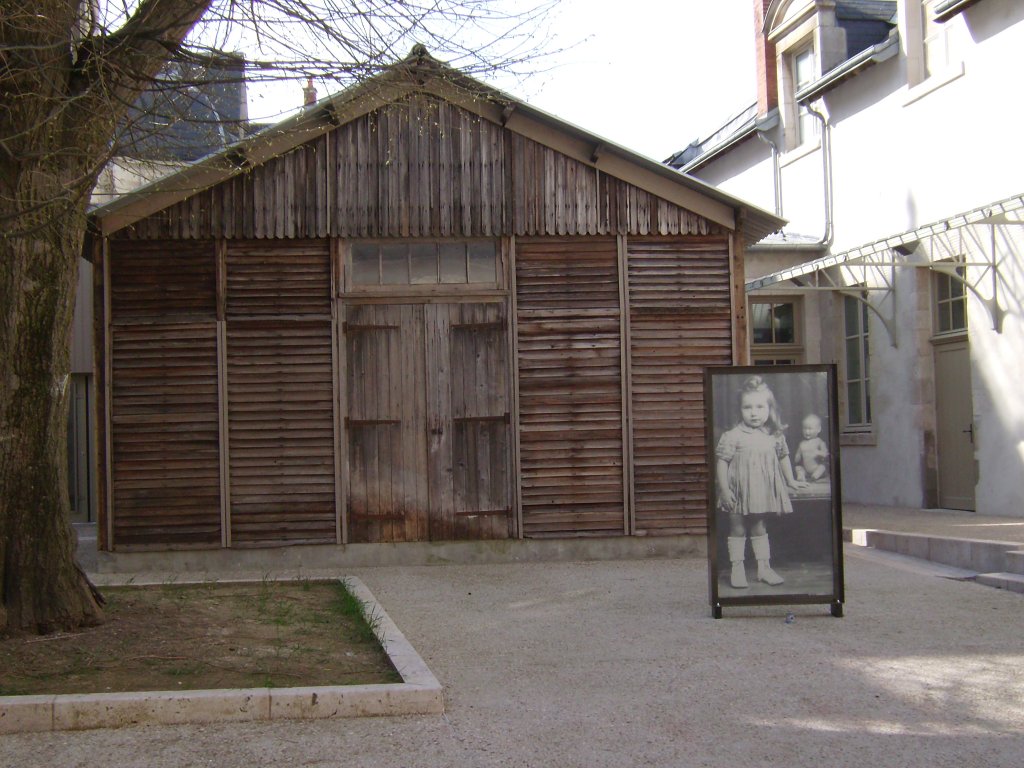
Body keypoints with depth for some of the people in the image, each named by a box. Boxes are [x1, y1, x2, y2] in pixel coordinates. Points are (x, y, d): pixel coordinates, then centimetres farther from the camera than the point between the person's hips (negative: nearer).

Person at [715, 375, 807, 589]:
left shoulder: (775, 436, -1)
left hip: (762, 490, 4)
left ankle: (764, 567, 23)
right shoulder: (732, 436, -15)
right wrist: (724, 489, -17)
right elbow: (722, 461, -13)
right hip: (739, 490, -4)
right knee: (737, 529, 6)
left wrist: (791, 481, 19)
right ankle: (737, 569, 14)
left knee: (759, 529, 15)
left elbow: (783, 457, 15)